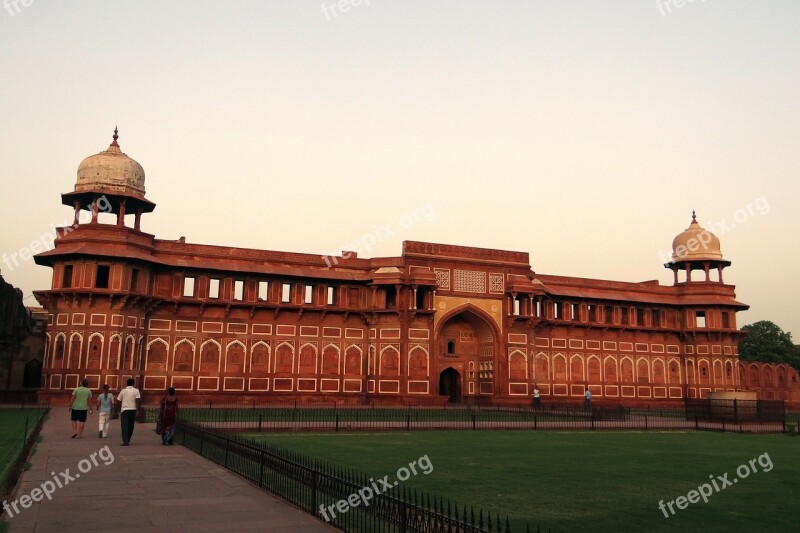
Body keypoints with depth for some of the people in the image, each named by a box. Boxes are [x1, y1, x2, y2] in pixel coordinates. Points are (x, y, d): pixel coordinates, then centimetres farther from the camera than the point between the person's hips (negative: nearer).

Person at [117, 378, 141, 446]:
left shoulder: (123, 391, 4)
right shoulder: (136, 391, 0)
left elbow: (119, 401, 9)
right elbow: (138, 401, -9)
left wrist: (119, 410, 22)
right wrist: (137, 410, -8)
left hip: (124, 410, -1)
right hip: (133, 410, 1)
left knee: (124, 426, -4)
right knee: (130, 426, 13)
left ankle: (125, 441, -15)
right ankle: (128, 440, 21)